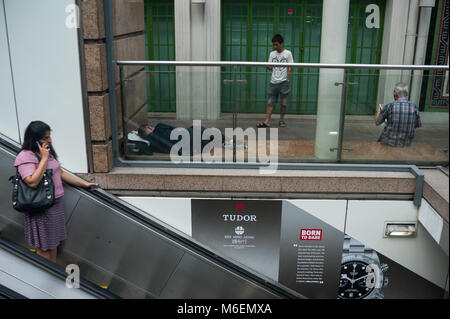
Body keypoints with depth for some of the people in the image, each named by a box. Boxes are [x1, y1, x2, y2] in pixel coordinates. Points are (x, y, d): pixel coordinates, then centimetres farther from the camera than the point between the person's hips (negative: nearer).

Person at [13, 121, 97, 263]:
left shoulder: (49, 152, 11)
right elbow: (32, 182, -29)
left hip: (57, 203, 9)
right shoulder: (25, 157, -16)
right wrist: (44, 158, -23)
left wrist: (84, 184, 18)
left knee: (53, 243, 18)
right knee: (43, 248, 3)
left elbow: (61, 173, 20)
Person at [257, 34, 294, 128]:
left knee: (283, 103, 3)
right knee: (270, 102, -1)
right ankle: (267, 121, -2)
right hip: (273, 82, 3)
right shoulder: (272, 54, 10)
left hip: (283, 82, -3)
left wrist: (288, 80, -8)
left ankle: (281, 120, 16)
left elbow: (289, 68, -1)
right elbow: (270, 67, 9)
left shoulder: (288, 53, 0)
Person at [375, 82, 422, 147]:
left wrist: (378, 111, 19)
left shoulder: (389, 106, -17)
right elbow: (418, 125, 5)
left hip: (390, 142, -2)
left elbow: (377, 122, -2)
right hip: (406, 143, 3)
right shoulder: (414, 107, -11)